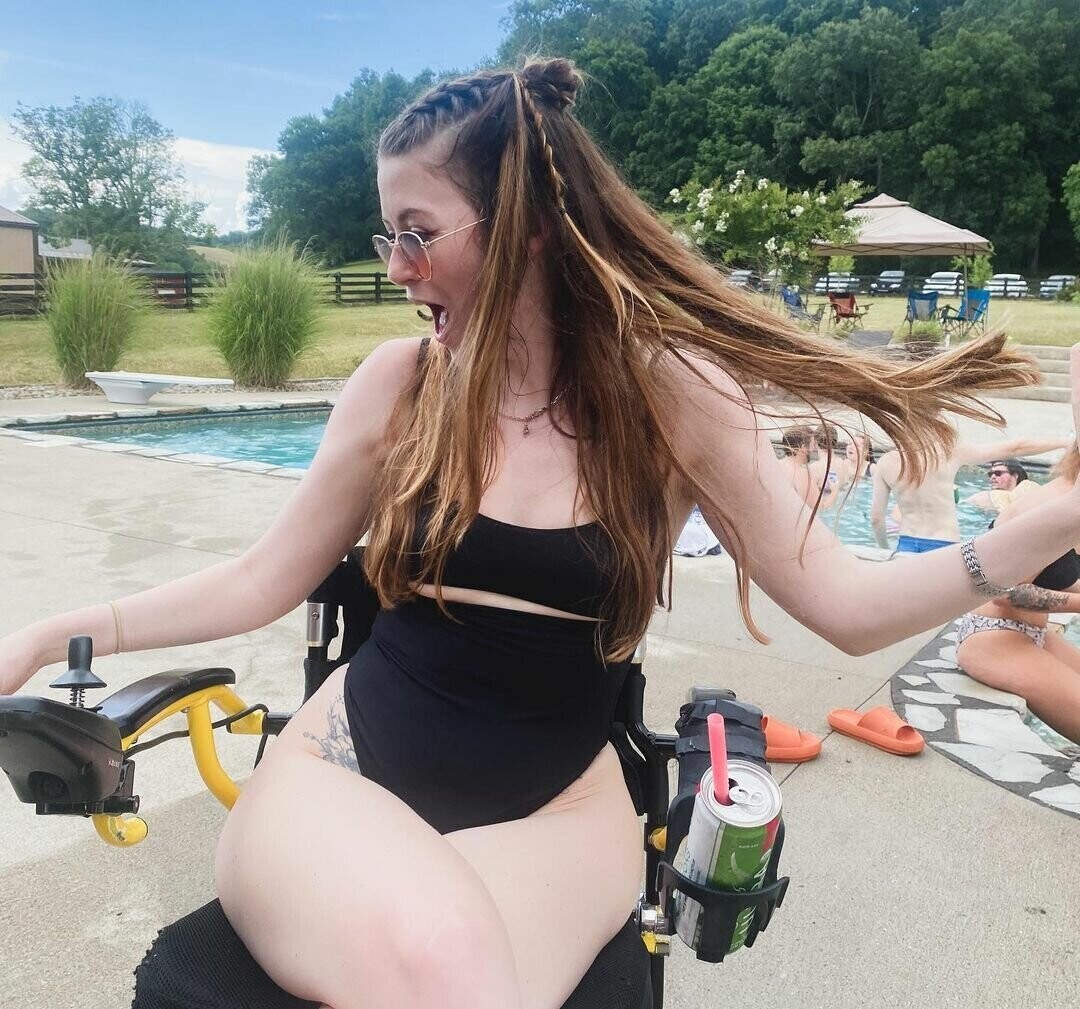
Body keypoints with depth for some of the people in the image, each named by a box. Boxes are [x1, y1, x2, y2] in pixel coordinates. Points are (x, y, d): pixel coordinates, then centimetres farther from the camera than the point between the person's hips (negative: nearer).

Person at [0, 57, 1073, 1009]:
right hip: (346, 773, 1)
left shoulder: (666, 394, -7)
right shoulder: (402, 381, -3)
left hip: (548, 809, 0)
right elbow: (261, 581, 5)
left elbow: (844, 604, -7)